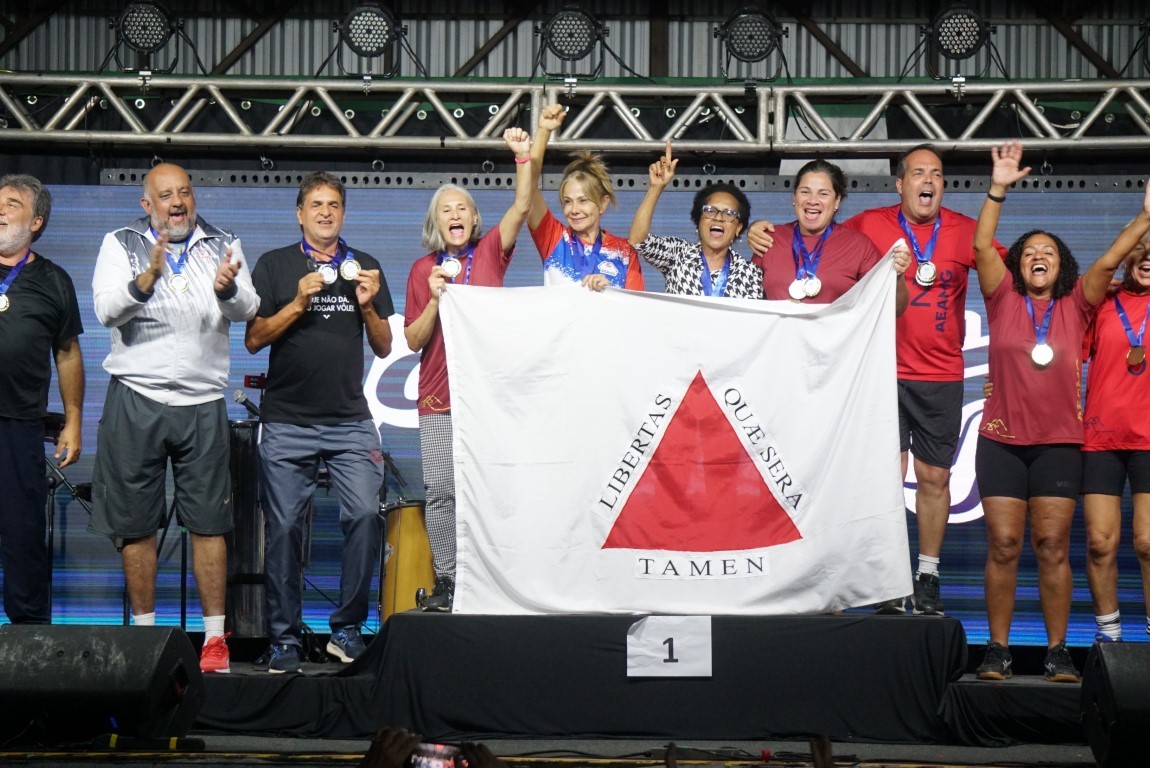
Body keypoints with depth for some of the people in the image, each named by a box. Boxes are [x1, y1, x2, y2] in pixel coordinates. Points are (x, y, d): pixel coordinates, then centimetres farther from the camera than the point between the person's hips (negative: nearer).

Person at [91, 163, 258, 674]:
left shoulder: (224, 246, 11)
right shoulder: (120, 245, 6)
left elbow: (247, 311, -2)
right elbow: (106, 310, -7)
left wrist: (227, 287, -24)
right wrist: (148, 277, -24)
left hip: (202, 403, 1)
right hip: (135, 399, 0)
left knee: (209, 522, -1)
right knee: (136, 522, 3)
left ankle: (215, 637, 3)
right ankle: (144, 632, 13)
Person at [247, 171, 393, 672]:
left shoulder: (364, 267, 14)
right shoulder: (275, 265, 8)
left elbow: (384, 348, 15)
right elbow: (254, 339, 2)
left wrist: (368, 306, -3)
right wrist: (298, 304, -10)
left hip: (350, 421, 1)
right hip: (287, 423, -1)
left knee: (365, 514, -14)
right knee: (284, 527, -3)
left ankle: (347, 629, -3)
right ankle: (284, 638, 6)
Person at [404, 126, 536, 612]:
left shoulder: (490, 253, 8)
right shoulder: (423, 269, 8)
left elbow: (521, 207, -6)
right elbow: (413, 340, 5)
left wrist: (524, 157, -17)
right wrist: (435, 298, -9)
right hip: (439, 398, 1)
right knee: (441, 492, -3)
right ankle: (445, 582, 4)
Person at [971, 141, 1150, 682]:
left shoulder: (1075, 306, 9)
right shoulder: (1003, 300, 6)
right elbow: (982, 246, -4)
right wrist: (998, 189, -13)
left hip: (1059, 442, 1)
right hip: (1002, 440, 0)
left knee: (1052, 546, -1)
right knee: (1003, 544, -2)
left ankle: (1058, 651, 5)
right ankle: (998, 649, 4)